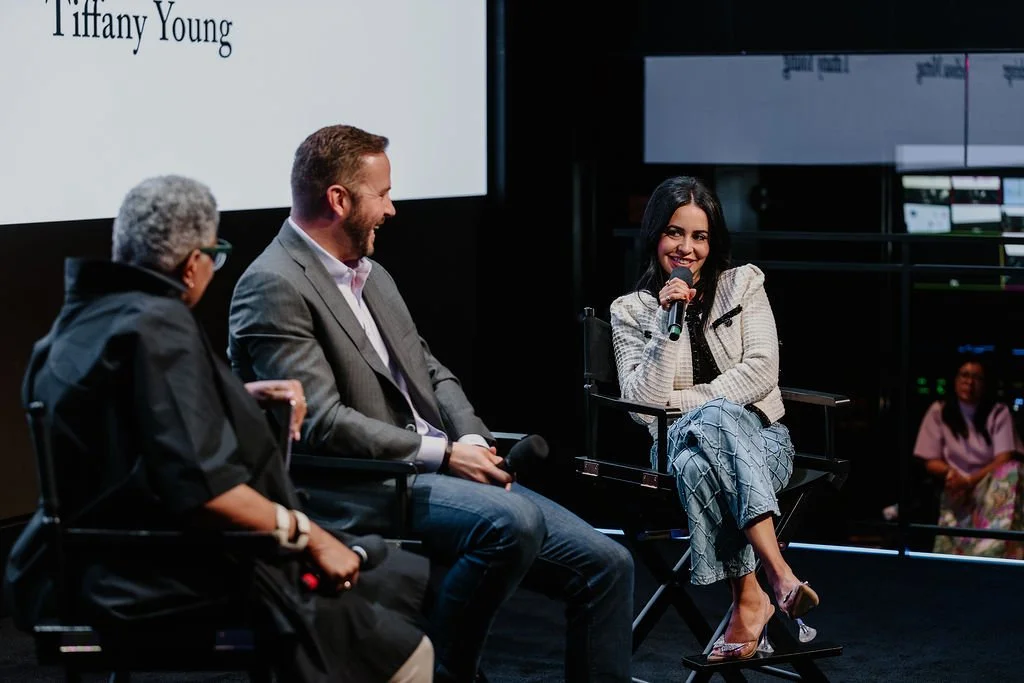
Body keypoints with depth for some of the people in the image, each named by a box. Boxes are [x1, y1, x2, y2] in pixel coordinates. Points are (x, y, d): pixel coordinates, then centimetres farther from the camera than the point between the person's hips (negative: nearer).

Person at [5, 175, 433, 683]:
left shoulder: (85, 315, 12)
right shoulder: (159, 326, -18)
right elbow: (201, 484, -26)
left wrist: (243, 395, 23)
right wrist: (307, 534, -16)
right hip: (174, 586, -11)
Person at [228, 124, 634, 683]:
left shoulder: (372, 276, 20)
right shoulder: (274, 287, -10)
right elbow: (320, 422, -18)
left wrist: (474, 442, 0)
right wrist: (442, 453, -17)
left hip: (435, 469, 9)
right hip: (355, 489, -9)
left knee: (605, 564, -3)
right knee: (512, 521, -34)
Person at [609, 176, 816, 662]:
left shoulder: (743, 284, 8)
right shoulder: (630, 311, 6)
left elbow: (761, 373, -3)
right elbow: (642, 406, -6)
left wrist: (680, 402, -11)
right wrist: (669, 322, -13)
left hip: (760, 438, 0)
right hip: (680, 445, 0)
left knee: (711, 419, -37)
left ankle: (748, 601, -42)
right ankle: (780, 576, -43)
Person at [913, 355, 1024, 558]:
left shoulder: (999, 413, 4)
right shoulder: (938, 412, 6)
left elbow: (1004, 459, -7)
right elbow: (931, 461, 5)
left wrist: (970, 481, -22)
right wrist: (949, 472, -19)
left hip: (991, 484, 0)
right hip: (957, 490, 0)